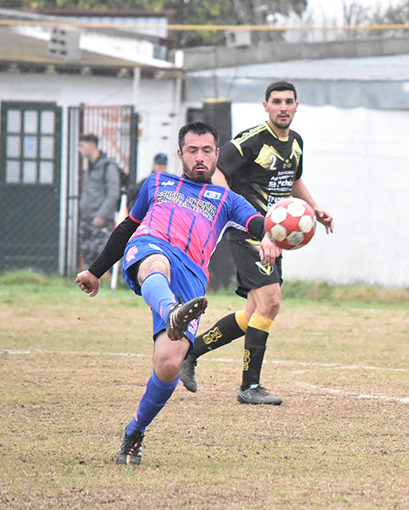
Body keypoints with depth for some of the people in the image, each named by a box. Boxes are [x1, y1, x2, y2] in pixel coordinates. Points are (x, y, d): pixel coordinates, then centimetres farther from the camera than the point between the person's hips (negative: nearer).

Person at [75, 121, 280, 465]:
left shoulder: (227, 200, 29)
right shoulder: (157, 184, 35)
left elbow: (257, 223, 8)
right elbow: (127, 228, 44)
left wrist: (269, 236, -17)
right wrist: (96, 271, 47)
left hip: (191, 277, 0)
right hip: (149, 247, 0)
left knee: (169, 365, -19)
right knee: (156, 268, -43)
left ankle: (135, 434, 4)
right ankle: (173, 314, -80)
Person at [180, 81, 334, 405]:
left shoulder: (295, 142, 14)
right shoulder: (252, 140, -13)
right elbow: (216, 169, -19)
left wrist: (315, 210, 21)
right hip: (249, 232, -9)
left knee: (256, 313, 9)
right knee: (270, 301, -19)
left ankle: (191, 351, 23)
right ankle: (250, 387, -12)